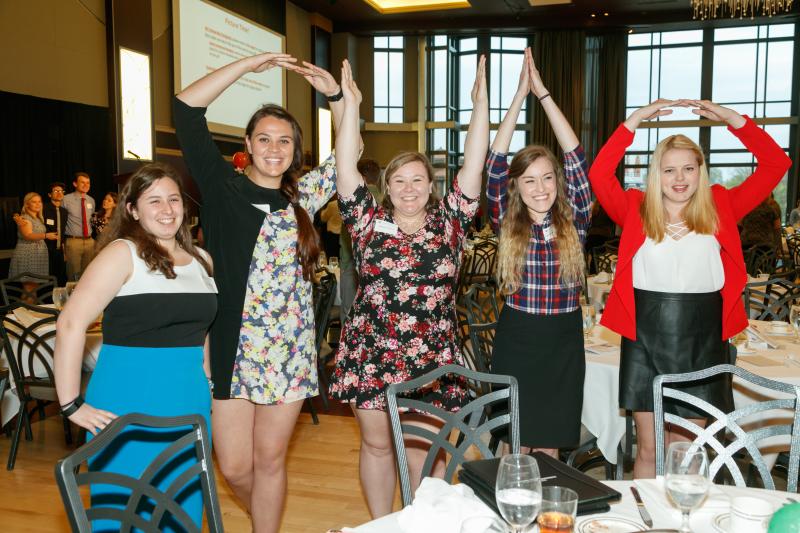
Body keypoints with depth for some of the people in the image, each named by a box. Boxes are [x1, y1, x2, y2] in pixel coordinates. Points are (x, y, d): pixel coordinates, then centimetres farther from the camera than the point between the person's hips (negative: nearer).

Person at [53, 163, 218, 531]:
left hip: (190, 403, 6)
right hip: (130, 401, -5)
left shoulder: (201, 260, 9)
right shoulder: (123, 253, -9)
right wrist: (71, 404, -16)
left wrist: (207, 385, 13)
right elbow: (71, 323, -15)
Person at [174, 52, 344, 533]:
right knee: (235, 467, 5)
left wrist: (335, 94, 3)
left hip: (289, 348, 2)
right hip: (231, 346, -1)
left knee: (270, 460, 10)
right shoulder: (223, 188, -1)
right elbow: (186, 109, -7)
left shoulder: (303, 196, 7)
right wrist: (250, 65, -6)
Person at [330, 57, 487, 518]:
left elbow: (473, 167, -5)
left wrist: (481, 105, -10)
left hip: (431, 358, 0)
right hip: (371, 354, 1)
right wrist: (351, 104, -10)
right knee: (377, 444, 13)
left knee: (423, 449, 8)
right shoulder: (369, 219, 2)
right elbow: (346, 169, -6)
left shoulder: (449, 221, 2)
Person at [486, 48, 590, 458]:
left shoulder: (574, 222, -1)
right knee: (516, 446, 10)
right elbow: (495, 164, -10)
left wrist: (543, 92, -8)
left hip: (563, 344, 1)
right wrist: (521, 93, -11)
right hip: (515, 341, -1)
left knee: (549, 447, 12)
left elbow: (576, 158, -7)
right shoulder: (506, 224, -3)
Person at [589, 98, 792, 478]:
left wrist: (732, 118, -5)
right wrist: (634, 121, -14)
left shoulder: (720, 209, 5)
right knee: (648, 450, 10)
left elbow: (776, 164, 2)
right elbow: (599, 175, -13)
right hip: (646, 339, -1)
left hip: (702, 341, 1)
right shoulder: (636, 211, 1)